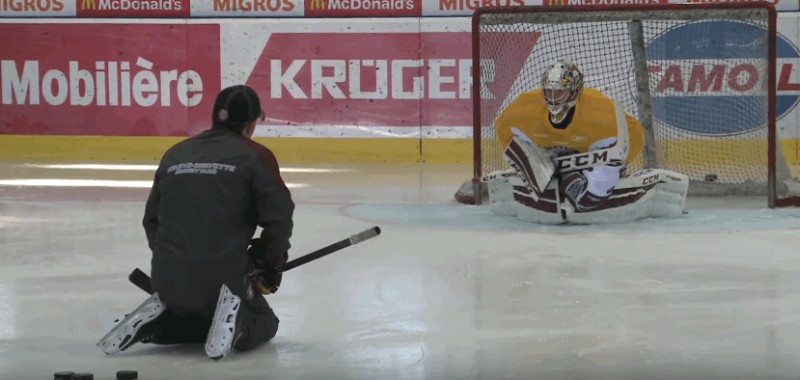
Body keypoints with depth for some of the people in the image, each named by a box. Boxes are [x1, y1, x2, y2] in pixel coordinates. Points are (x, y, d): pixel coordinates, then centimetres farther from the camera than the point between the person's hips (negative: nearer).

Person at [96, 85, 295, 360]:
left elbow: (152, 220, 19)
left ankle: (151, 323, 3)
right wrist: (271, 263, 9)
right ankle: (232, 322, -12)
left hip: (169, 280, 5)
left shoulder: (174, 154, 13)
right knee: (263, 323, 21)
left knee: (189, 317, 33)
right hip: (224, 277, -4)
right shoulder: (255, 156, -3)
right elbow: (279, 215, -8)